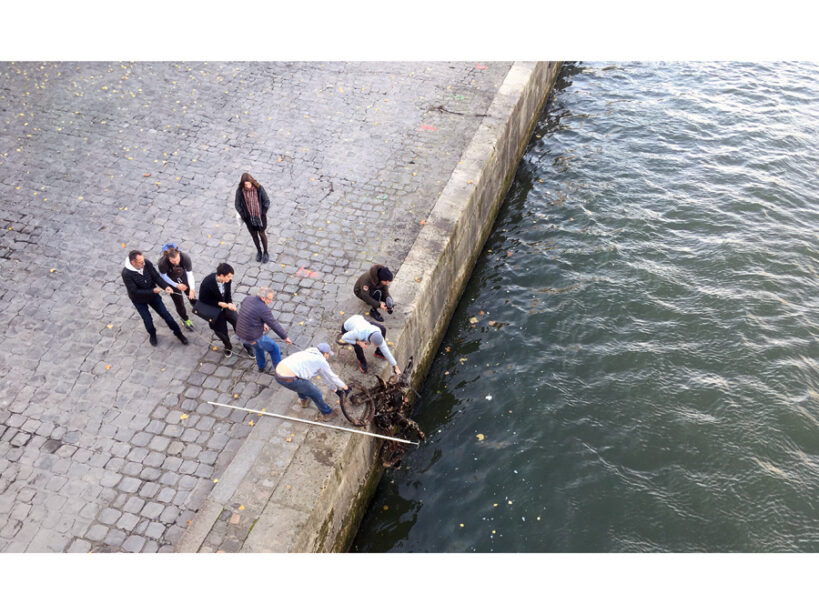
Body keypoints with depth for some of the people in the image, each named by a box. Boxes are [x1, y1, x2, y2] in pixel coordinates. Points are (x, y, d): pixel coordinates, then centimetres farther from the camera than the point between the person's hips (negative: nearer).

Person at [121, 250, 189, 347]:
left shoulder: (147, 263, -23)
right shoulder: (126, 274, -33)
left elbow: (156, 277, -12)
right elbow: (134, 292, -28)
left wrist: (165, 286, -29)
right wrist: (153, 291, -30)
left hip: (152, 295, 3)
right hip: (139, 300, -3)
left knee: (165, 314, 9)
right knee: (148, 320, 10)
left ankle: (178, 333, 29)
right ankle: (152, 335, 43)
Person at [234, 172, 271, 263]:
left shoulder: (259, 188, -19)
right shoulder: (239, 191, -16)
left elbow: (267, 201, -8)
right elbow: (237, 205, -4)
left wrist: (263, 214, -8)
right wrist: (244, 216, -7)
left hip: (260, 216, -1)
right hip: (249, 218, 1)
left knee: (261, 234, 11)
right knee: (254, 235, 16)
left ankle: (266, 252, 31)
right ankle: (259, 252, 39)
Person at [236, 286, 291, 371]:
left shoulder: (248, 299, -2)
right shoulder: (263, 309, -24)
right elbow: (274, 325, -18)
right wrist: (285, 337, -6)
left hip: (240, 334, 8)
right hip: (253, 339, -7)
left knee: (259, 344, 37)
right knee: (274, 347, 16)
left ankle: (261, 365, 52)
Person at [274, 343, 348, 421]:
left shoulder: (307, 352, 27)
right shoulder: (321, 361, 4)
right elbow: (331, 376, 18)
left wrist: (334, 386, 45)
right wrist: (343, 386, 36)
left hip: (278, 373, 8)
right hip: (289, 379, -8)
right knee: (315, 393, 9)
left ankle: (304, 400, 56)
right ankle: (327, 413, 27)